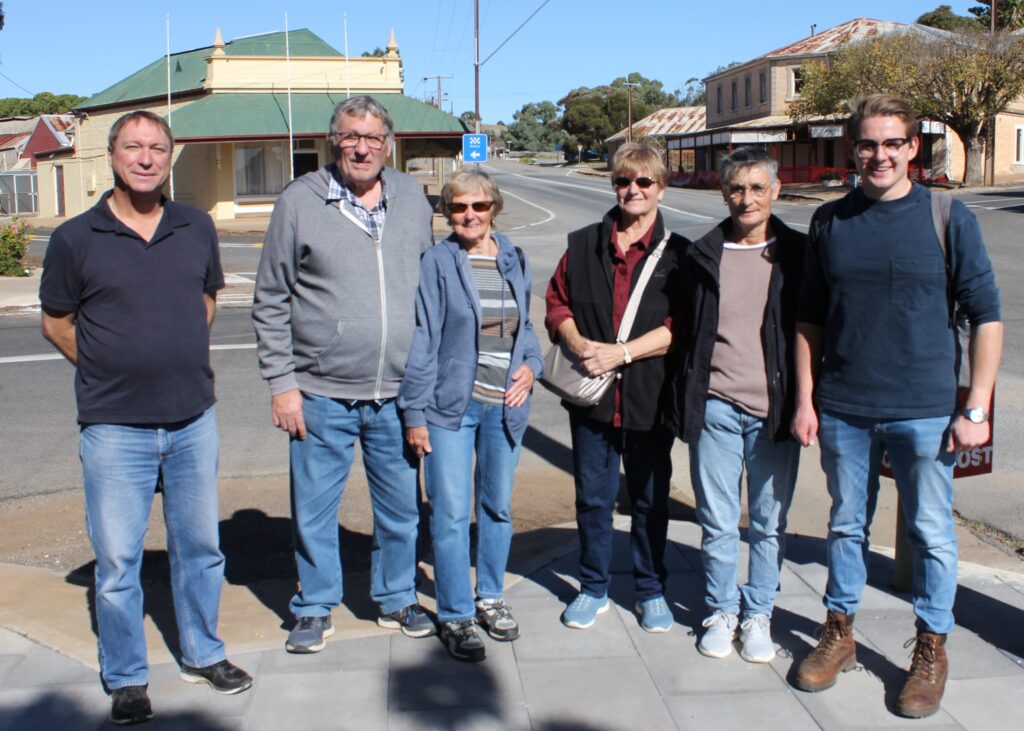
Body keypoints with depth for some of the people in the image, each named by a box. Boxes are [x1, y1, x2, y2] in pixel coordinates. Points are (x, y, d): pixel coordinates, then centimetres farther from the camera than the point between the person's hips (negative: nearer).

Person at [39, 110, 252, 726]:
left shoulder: (197, 227, 4)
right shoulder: (76, 238, -4)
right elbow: (56, 322, 6)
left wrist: (187, 365, 10)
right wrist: (111, 373, 1)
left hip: (194, 421, 3)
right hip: (114, 428, -2)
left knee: (200, 547, 14)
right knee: (118, 559, 6)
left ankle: (203, 654, 33)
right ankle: (126, 679, 23)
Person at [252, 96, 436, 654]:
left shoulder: (413, 200, 7)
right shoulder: (300, 202, -3)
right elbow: (270, 303, -1)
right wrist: (281, 383, -6)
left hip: (397, 392, 3)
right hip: (321, 394, -2)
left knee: (401, 507, 14)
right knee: (314, 509, 9)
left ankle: (397, 600, 33)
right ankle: (315, 609, 28)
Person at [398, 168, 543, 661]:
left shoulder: (514, 261, 8)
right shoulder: (437, 262, -6)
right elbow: (423, 340, -7)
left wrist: (531, 365, -1)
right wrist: (415, 413, -9)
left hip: (505, 404, 5)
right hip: (451, 405, -4)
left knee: (498, 507, 15)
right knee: (451, 514, 0)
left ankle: (490, 597, 33)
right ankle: (455, 616, 15)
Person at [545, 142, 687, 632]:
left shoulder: (677, 253, -1)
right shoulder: (583, 244, 8)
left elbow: (679, 326, -8)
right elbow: (557, 303, 7)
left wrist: (621, 353, -17)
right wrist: (579, 344, -12)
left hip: (650, 397, -2)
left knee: (650, 499, 11)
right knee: (592, 496, 11)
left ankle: (650, 590, 29)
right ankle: (593, 588, 28)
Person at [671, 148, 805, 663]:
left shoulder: (797, 254, 1)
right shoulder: (702, 257, 4)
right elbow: (684, 335, 9)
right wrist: (685, 405, 5)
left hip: (775, 410, 0)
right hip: (716, 408, 1)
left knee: (769, 522, 10)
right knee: (717, 522, 9)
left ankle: (758, 614, 27)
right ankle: (721, 610, 27)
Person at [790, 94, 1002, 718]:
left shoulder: (949, 218, -4)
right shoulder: (830, 222, 3)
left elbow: (987, 316, -2)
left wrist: (976, 409, -7)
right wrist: (805, 400, 4)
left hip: (925, 411, -2)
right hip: (842, 410, 2)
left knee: (932, 534, 8)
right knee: (846, 525, 15)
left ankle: (932, 650, 26)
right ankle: (839, 634, 31)